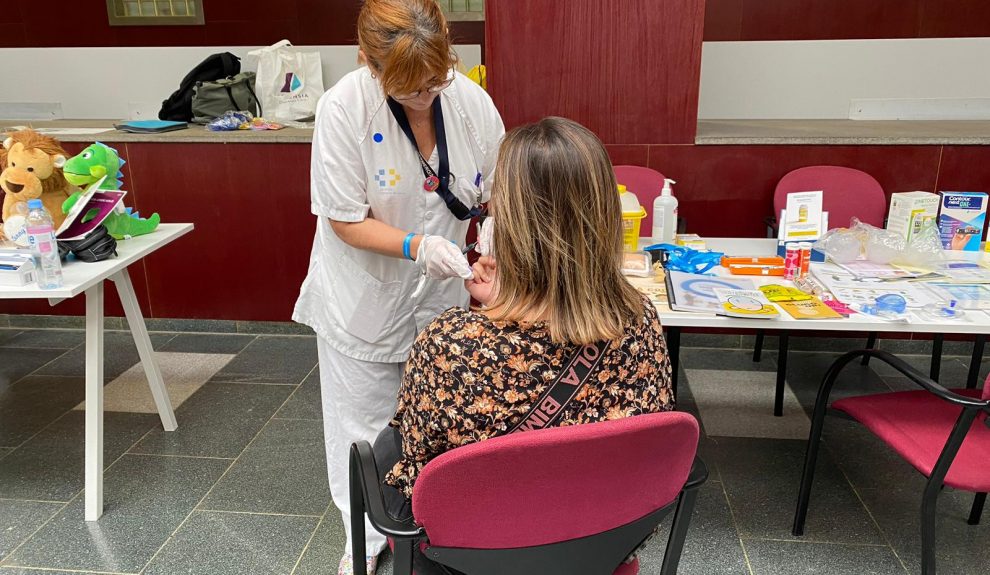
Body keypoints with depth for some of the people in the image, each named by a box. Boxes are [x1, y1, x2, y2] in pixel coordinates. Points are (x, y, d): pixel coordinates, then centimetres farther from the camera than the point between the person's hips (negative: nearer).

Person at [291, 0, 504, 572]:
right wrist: (417, 246, -30)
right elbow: (346, 221, -17)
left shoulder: (472, 100, -14)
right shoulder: (345, 107, -23)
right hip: (365, 295, -2)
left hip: (440, 293, 3)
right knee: (364, 422, 14)